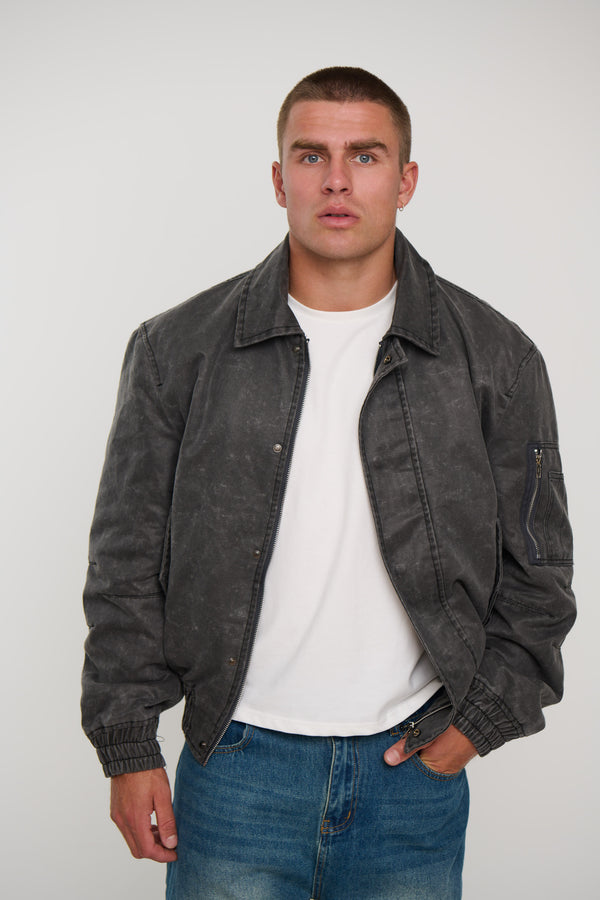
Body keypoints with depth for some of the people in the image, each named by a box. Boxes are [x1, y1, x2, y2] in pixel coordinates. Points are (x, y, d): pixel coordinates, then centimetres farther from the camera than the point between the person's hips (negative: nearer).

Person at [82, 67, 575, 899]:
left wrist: (481, 716, -2)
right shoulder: (180, 348, -1)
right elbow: (128, 563, 1)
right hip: (234, 770, 0)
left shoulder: (495, 357, 0)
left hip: (415, 770, 1)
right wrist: (128, 746, -1)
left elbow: (537, 567, 5)